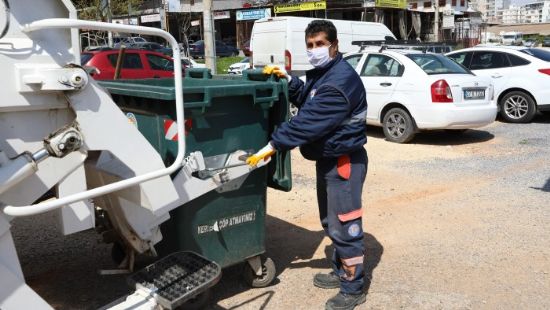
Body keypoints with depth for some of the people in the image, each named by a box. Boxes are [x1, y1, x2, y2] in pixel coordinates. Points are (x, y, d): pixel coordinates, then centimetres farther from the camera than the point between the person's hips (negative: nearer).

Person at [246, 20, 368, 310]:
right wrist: (288, 79, 4)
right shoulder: (321, 74, 12)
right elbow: (306, 102, 20)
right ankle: (341, 271, 36)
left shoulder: (340, 80, -23)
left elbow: (309, 121, -28)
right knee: (330, 221, 19)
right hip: (328, 159, 11)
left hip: (344, 162, -11)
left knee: (344, 225, -3)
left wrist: (272, 146, -26)